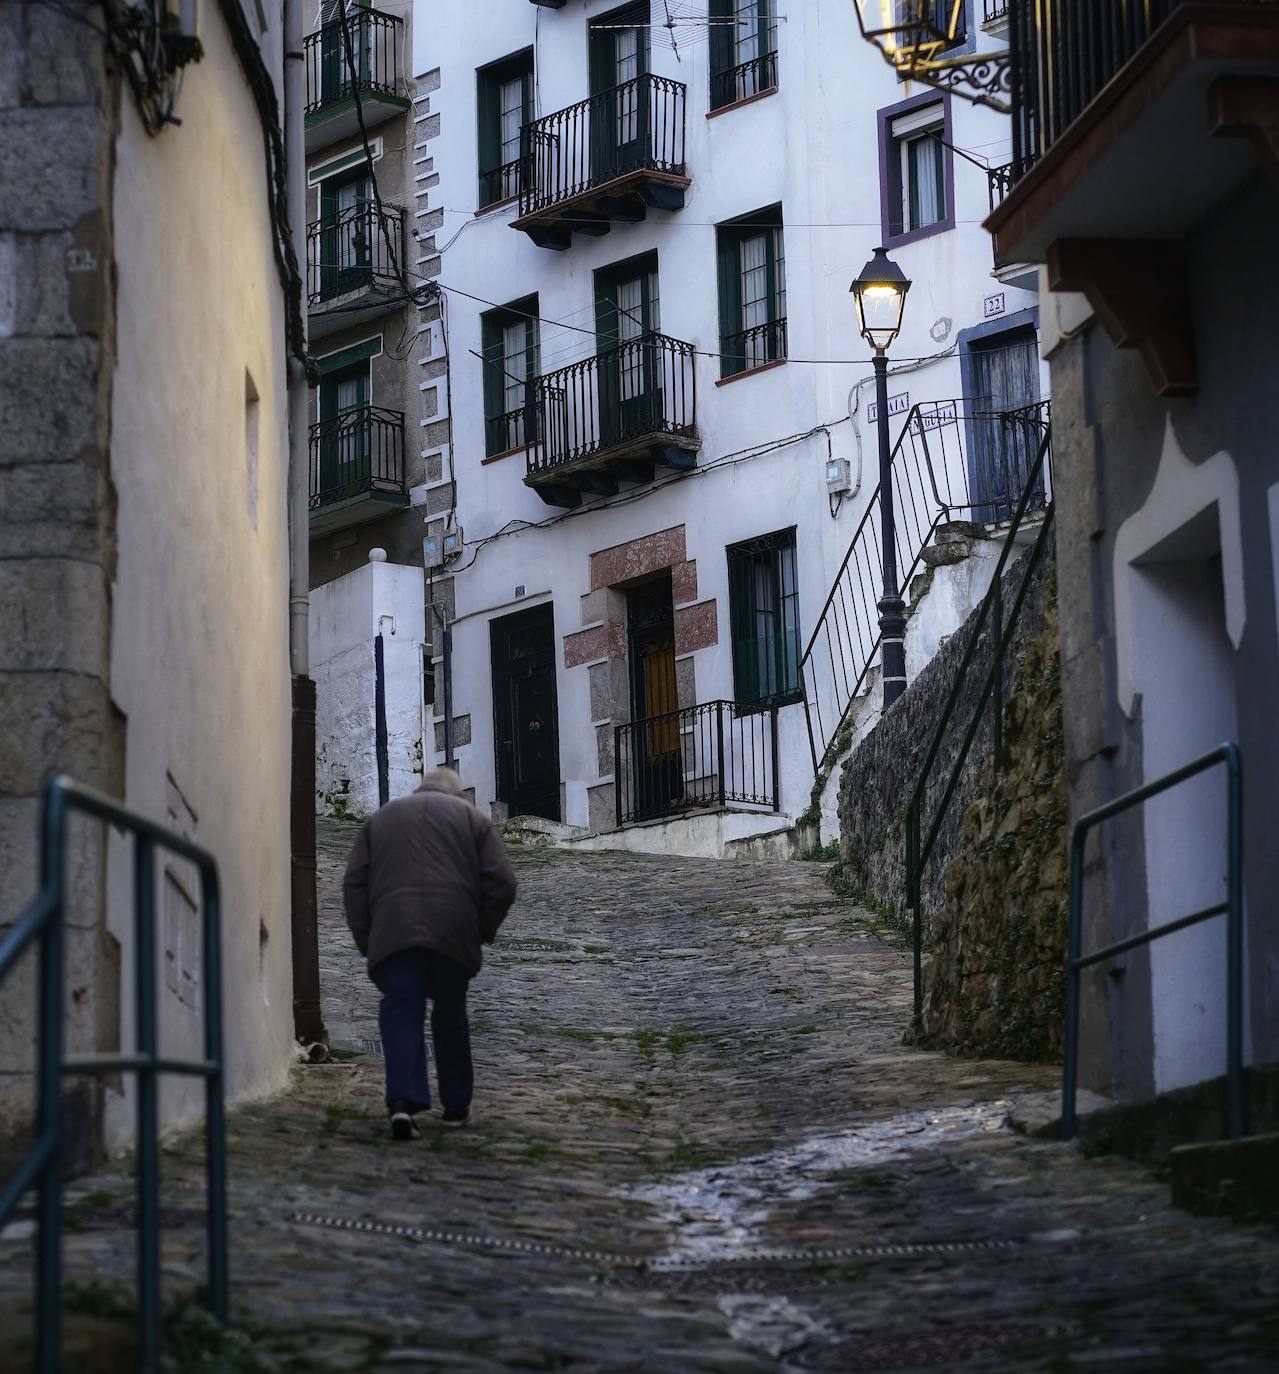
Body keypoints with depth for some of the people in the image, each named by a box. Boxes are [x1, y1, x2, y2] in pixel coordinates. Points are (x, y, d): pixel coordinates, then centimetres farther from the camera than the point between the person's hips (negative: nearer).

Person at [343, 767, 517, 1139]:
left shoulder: (380, 818, 21)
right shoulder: (471, 818, 16)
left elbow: (354, 884, 12)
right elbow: (502, 883, 5)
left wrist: (365, 939, 13)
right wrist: (484, 930, 16)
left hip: (393, 933, 0)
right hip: (453, 935, 0)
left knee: (401, 1014, -4)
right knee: (450, 1012, 15)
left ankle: (403, 1101, -23)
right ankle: (456, 1106, 21)